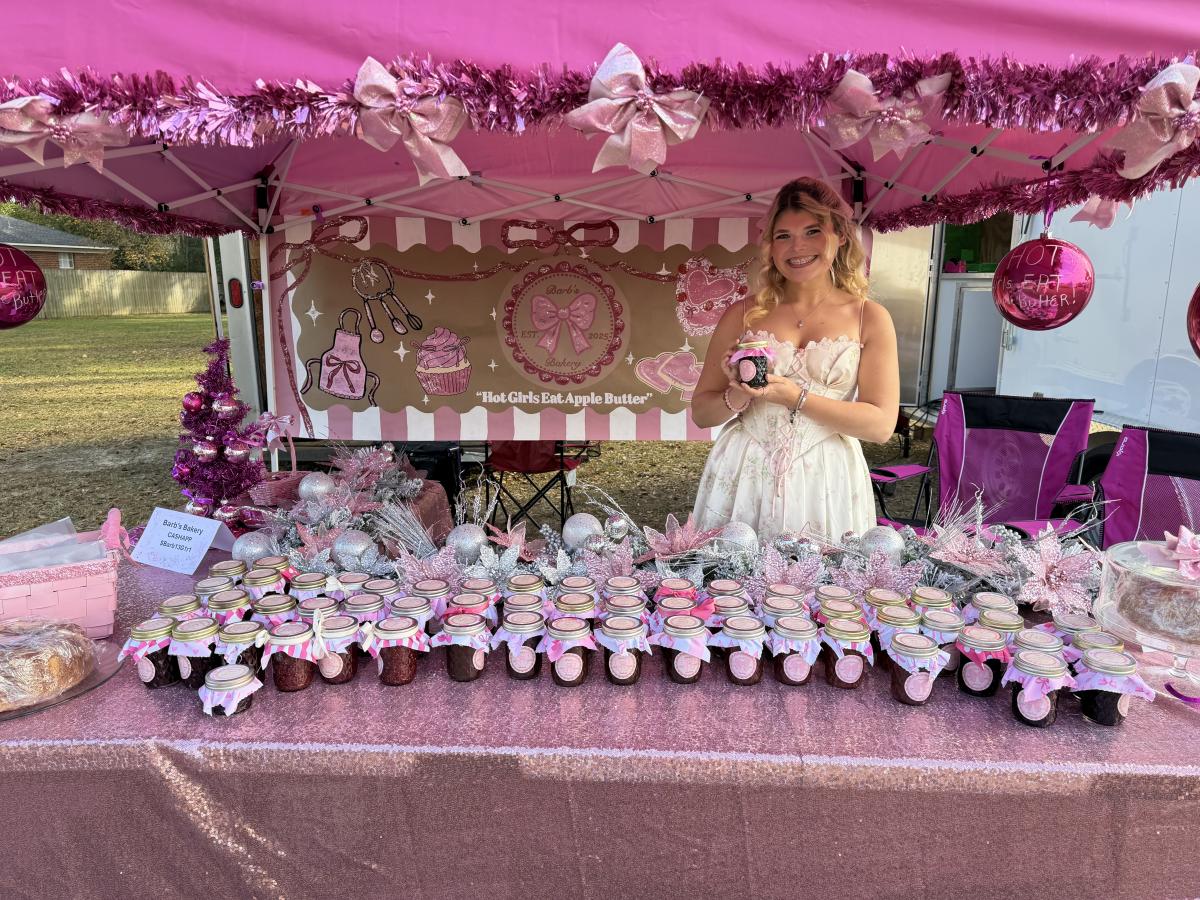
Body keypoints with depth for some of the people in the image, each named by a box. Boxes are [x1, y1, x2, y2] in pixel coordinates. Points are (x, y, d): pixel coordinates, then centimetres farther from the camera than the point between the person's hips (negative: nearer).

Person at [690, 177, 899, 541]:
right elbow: (701, 411, 5)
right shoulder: (744, 314, 3)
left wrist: (795, 396, -16)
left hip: (826, 484, 0)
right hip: (741, 479, 1)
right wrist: (738, 396, -16)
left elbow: (881, 424, -6)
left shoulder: (870, 318, 2)